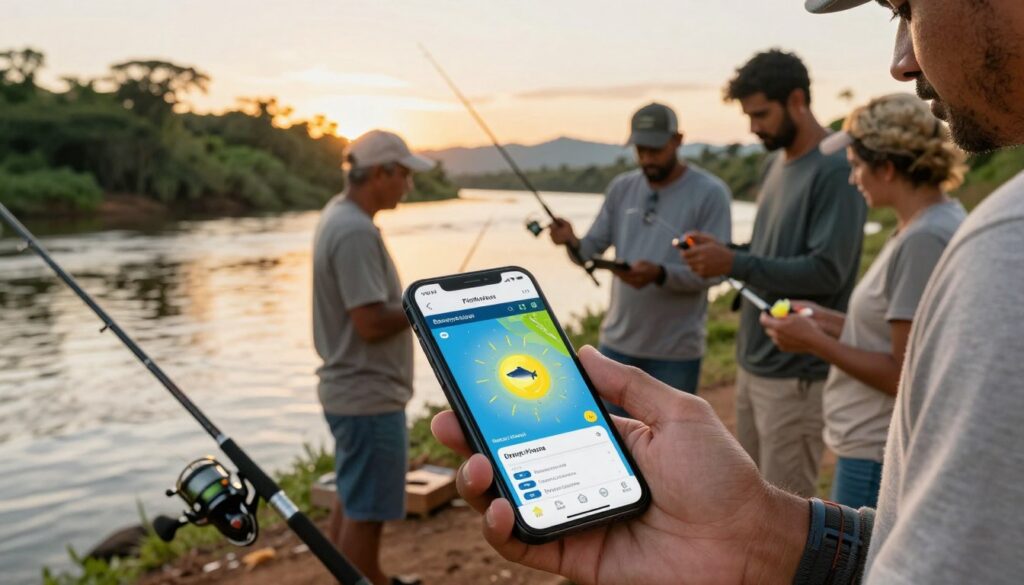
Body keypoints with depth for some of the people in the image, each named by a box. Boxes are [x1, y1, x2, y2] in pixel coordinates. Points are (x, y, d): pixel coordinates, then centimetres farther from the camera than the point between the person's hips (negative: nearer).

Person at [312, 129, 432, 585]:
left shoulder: (338, 213, 9)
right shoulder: (356, 232, -22)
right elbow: (371, 323, -25)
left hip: (351, 390, 10)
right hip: (369, 396, -10)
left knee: (354, 503, 22)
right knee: (365, 512, 0)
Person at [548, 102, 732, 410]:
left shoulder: (710, 193, -10)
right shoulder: (621, 187, 5)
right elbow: (593, 247, 4)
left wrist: (660, 274, -31)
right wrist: (572, 242, -19)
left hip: (675, 349, -4)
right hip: (617, 341, 5)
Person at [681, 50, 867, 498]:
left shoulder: (836, 169, -16)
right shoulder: (775, 163, 12)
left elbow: (827, 271, -22)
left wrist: (736, 264, -23)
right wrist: (724, 253, 4)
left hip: (796, 371, -9)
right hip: (753, 360, 9)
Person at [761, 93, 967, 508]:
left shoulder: (924, 240, -22)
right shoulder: (943, 221, 10)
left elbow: (905, 375, -22)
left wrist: (814, 342, -13)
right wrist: (831, 323, 9)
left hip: (879, 459, -10)